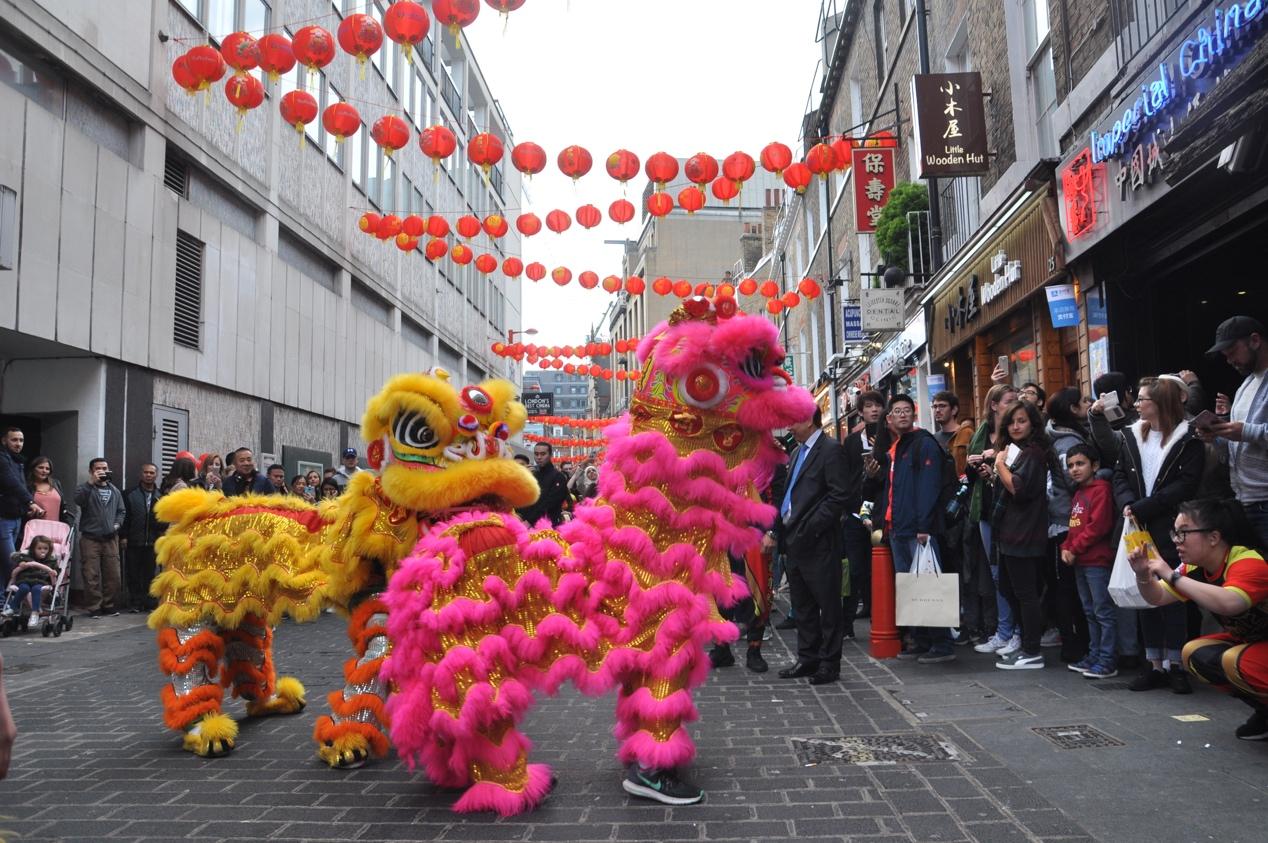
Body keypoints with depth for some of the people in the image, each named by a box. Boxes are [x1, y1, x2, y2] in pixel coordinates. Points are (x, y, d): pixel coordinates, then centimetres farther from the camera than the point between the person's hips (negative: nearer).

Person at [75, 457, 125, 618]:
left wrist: (117, 523, 3)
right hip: (90, 538, -3)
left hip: (111, 539, 3)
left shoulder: (115, 490, 17)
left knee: (112, 574, 2)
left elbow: (121, 511, 21)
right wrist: (92, 482, -23)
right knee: (91, 575, -4)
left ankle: (110, 605, 13)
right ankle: (94, 607, 4)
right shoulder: (86, 489, 3)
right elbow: (78, 500, -19)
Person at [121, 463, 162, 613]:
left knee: (149, 574, 7)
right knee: (133, 574, 4)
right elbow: (124, 516, 1)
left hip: (152, 542, 1)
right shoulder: (131, 494, 2)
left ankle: (146, 601, 17)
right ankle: (135, 602, 12)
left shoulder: (160, 496, 4)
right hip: (133, 542, -1)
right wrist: (123, 536, -4)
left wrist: (162, 535, -3)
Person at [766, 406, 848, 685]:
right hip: (793, 541, 9)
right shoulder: (797, 452, 18)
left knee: (828, 605, 2)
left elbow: (839, 495, -16)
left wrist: (809, 529, -18)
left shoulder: (830, 450, -9)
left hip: (818, 544, -9)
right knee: (802, 606, 14)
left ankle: (829, 663, 11)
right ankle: (808, 659, 24)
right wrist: (774, 530, 11)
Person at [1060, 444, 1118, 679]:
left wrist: (1075, 549, -13)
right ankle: (1094, 655, 23)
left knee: (1104, 611, -4)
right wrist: (1066, 548, 3)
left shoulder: (1101, 489, -10)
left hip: (1098, 561, -9)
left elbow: (1098, 526, -17)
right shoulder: (1077, 493, 17)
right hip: (1079, 562, 9)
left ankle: (1108, 661, 1)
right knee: (1090, 612, 15)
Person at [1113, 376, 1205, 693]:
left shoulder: (1188, 439, -4)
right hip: (1139, 530, 5)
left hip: (1171, 532, -5)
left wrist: (1143, 508, -17)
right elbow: (1120, 476, 8)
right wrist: (1128, 503, -12)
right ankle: (1154, 665, 16)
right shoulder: (1131, 436, 11)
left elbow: (1187, 484, -12)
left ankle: (1175, 665, 10)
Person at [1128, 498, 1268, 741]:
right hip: (1248, 640, 9)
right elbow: (1157, 598, -2)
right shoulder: (1196, 567, -4)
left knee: (1235, 661, -30)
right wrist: (1143, 576, -22)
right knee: (1194, 654, -6)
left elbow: (1228, 603, -49)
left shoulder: (1248, 562, -29)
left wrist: (1173, 576, -42)